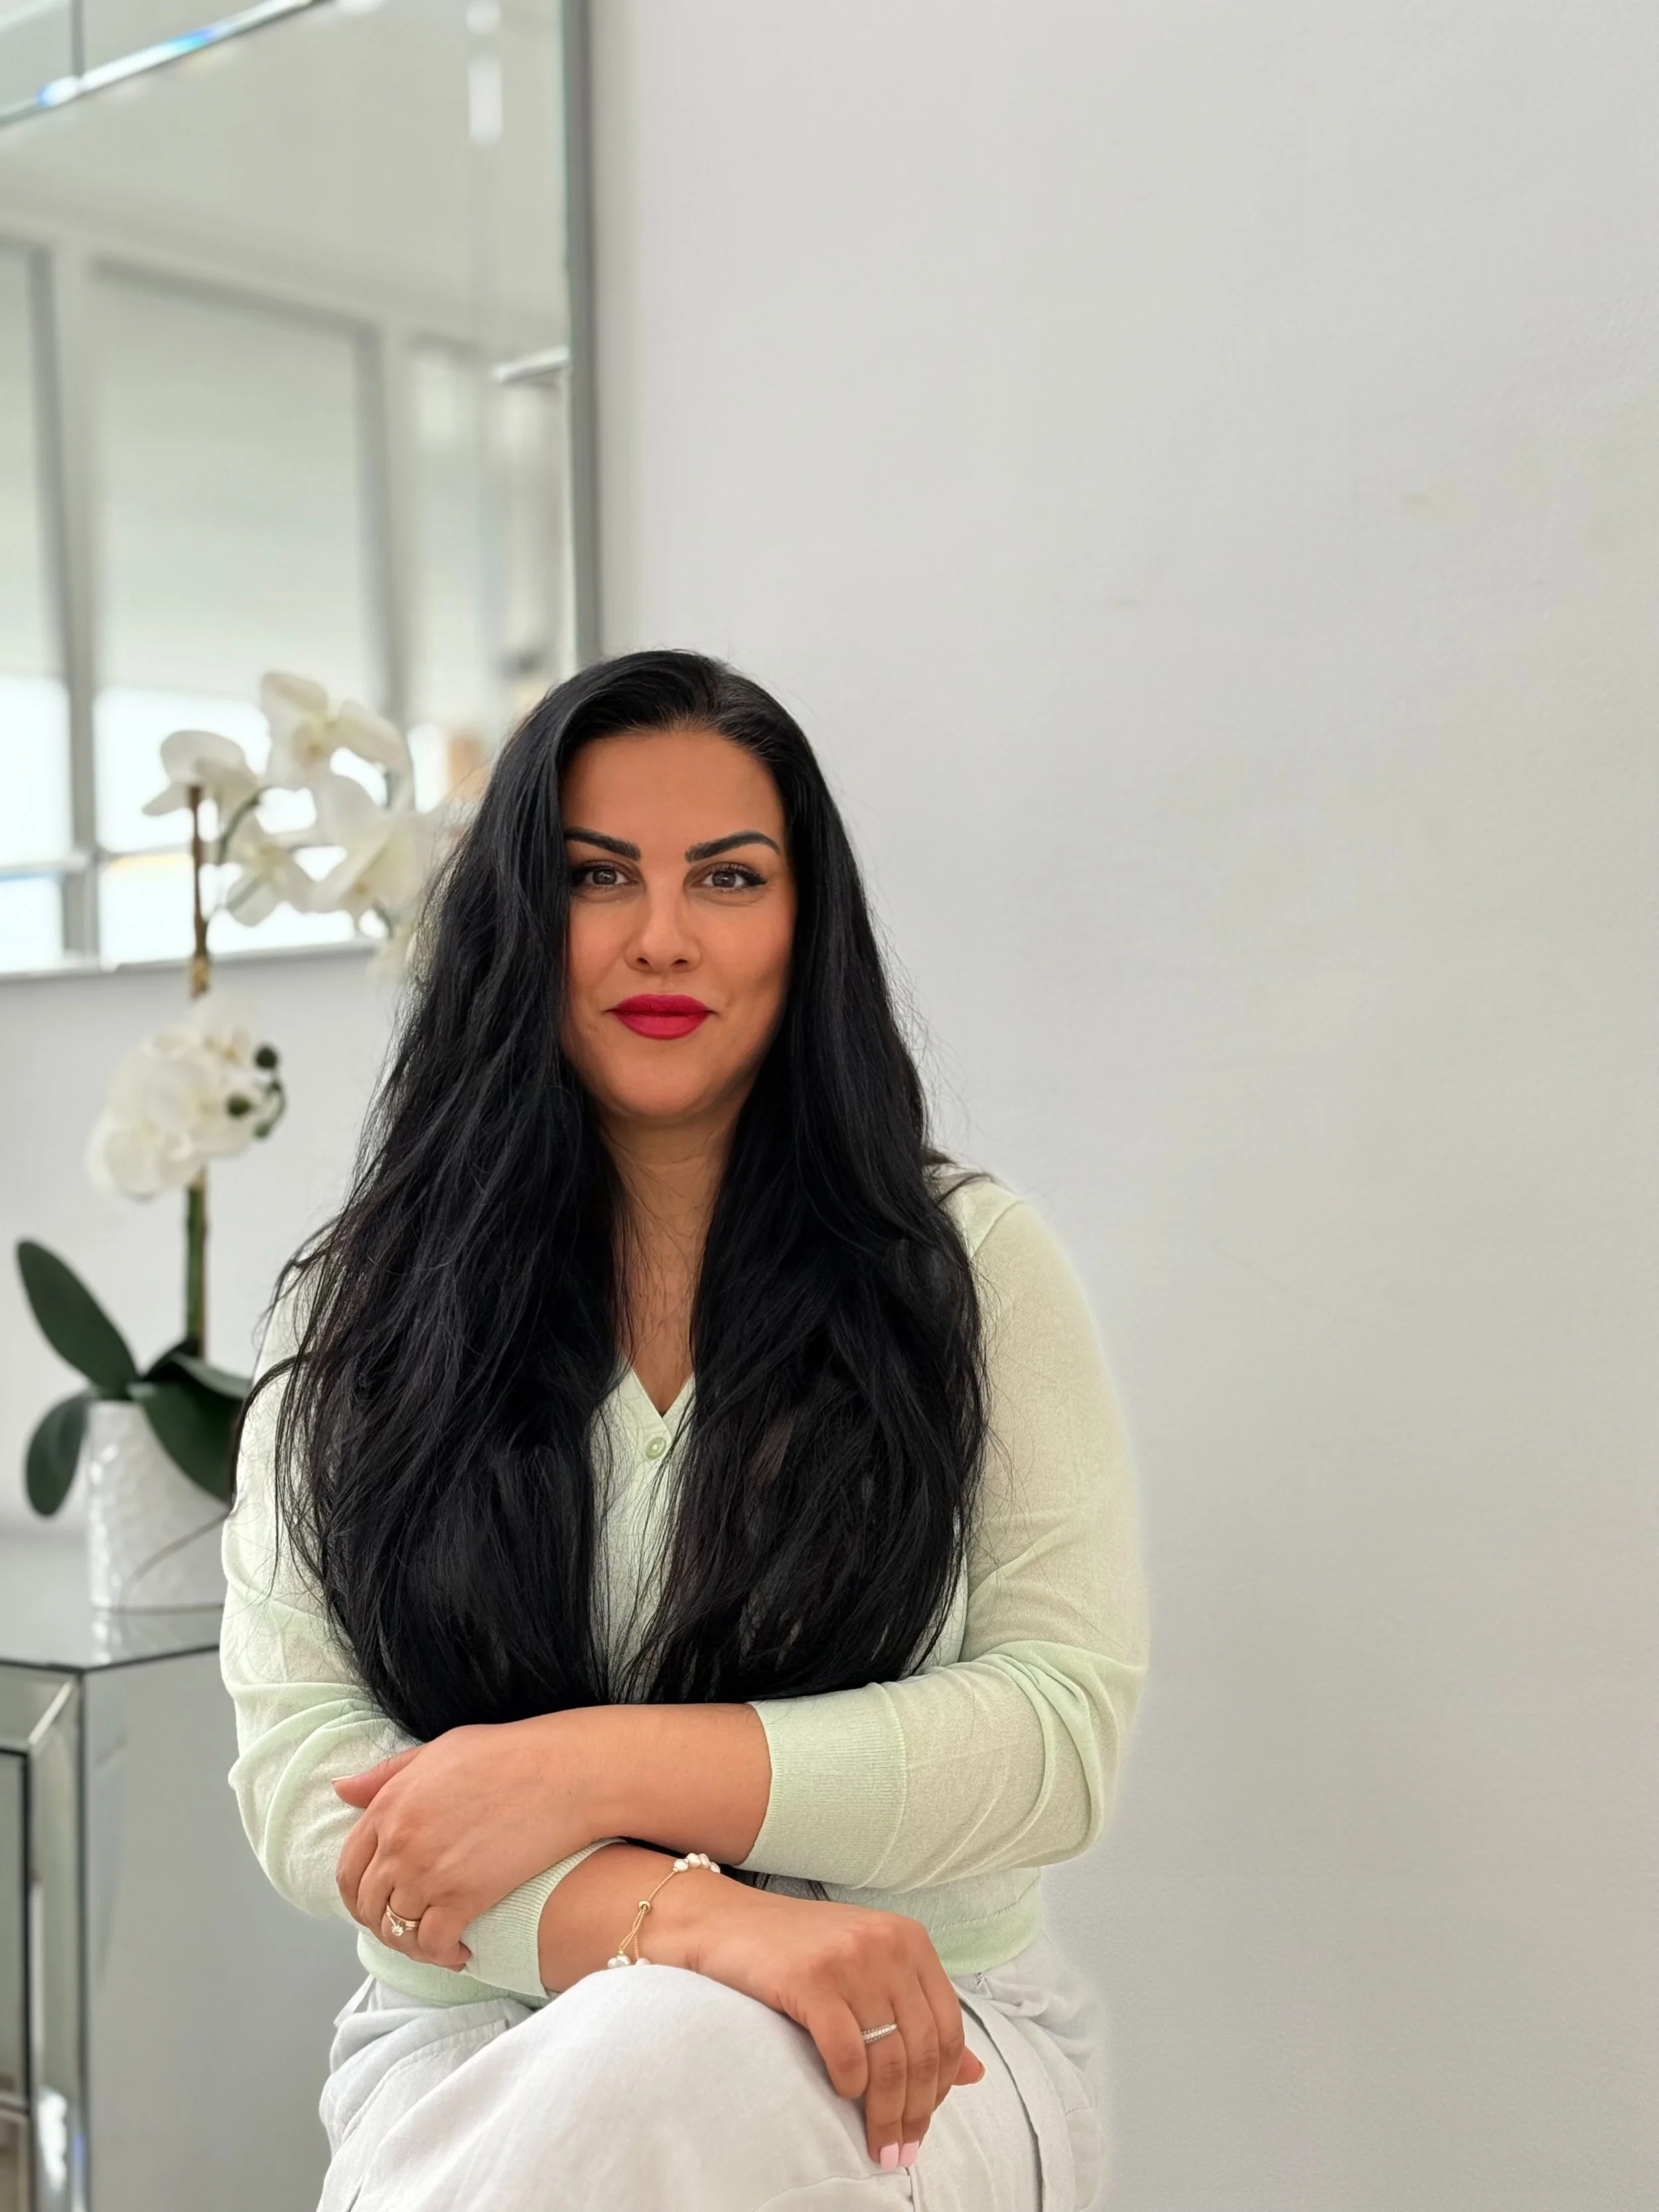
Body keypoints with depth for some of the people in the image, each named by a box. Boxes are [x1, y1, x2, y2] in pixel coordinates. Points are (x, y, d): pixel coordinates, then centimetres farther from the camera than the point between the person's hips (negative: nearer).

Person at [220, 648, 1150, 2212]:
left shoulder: (969, 1261, 3)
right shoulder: (359, 1305, 5)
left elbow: (1062, 1727, -6)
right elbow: (299, 1765, -5)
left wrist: (589, 1767, -17)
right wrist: (686, 1914, -23)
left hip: (913, 2051, -1)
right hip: (482, 2037, 1)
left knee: (665, 2068, -35)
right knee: (643, 2044, -34)